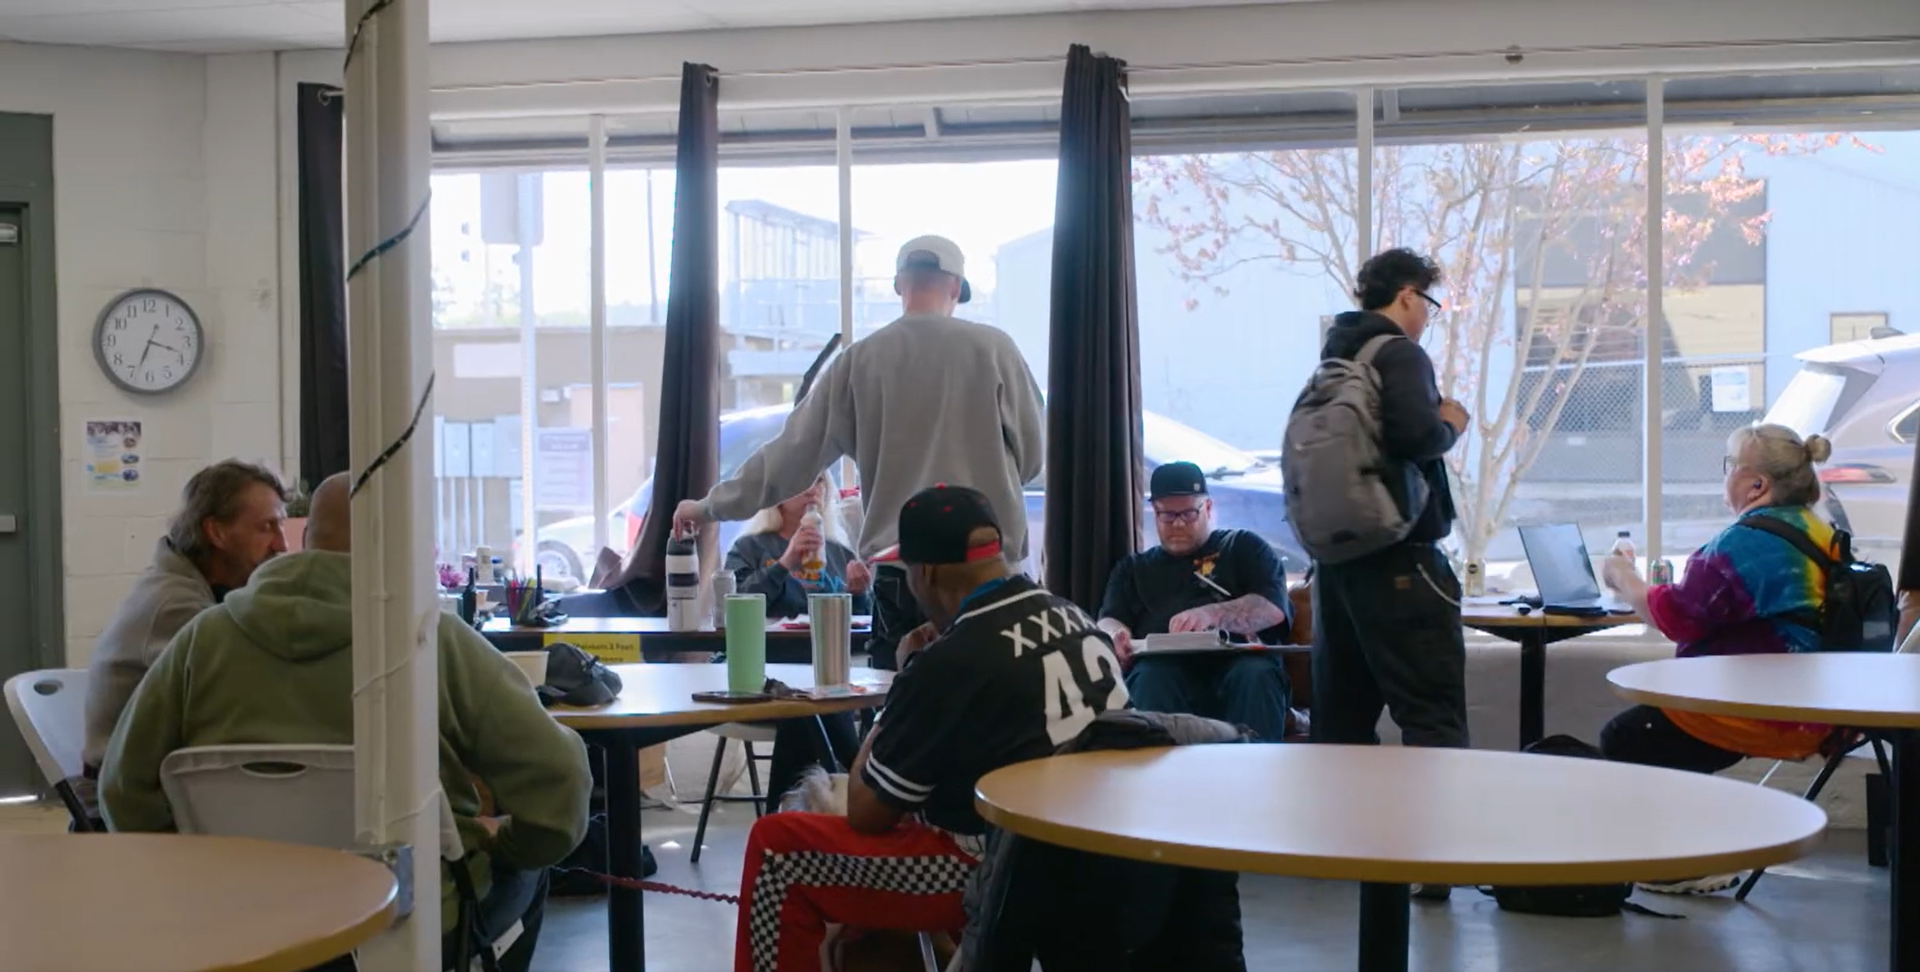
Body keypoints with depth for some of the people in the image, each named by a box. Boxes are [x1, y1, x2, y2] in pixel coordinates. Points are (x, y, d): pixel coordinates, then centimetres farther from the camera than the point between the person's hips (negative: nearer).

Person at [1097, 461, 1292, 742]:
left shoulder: (1244, 547, 22)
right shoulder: (1133, 568, 30)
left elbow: (1274, 607, 4)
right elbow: (1108, 621, 15)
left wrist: (1211, 615, -16)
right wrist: (1115, 634, -13)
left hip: (1237, 659, -1)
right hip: (1163, 669, 1)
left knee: (1256, 675, -36)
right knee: (1150, 678, -34)